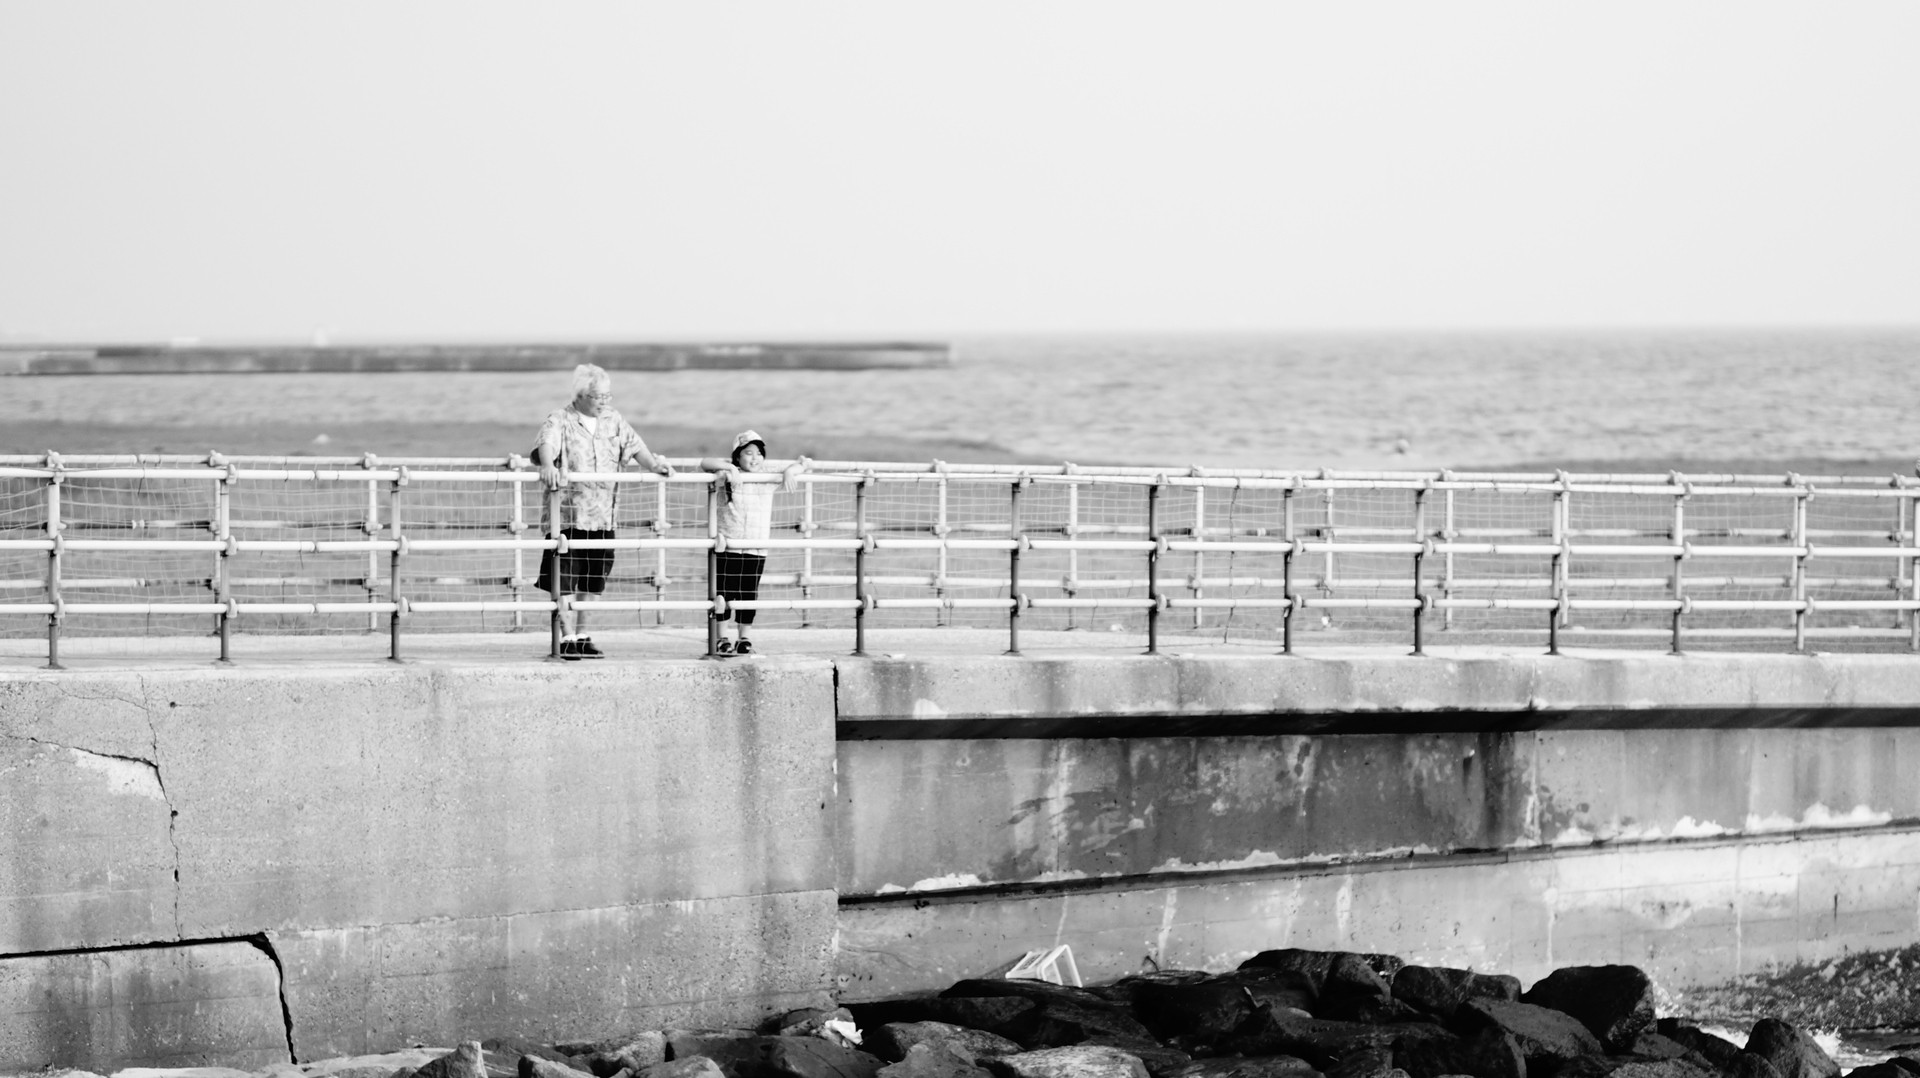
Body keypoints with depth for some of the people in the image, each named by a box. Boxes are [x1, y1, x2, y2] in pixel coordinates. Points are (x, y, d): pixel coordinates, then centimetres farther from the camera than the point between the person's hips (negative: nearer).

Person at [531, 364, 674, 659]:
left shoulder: (613, 421, 13)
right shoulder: (560, 422, -5)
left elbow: (634, 446, 8)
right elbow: (546, 444, -22)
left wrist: (653, 463, -11)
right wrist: (548, 465, -44)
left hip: (602, 516, 5)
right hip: (567, 515, -5)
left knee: (590, 581, 10)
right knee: (565, 581, -7)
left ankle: (581, 636, 19)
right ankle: (568, 638, -4)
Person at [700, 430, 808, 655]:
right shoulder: (729, 474, 0)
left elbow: (803, 465, 9)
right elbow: (704, 463, -13)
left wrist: (790, 471, -12)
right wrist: (728, 467, -24)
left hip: (757, 548, 2)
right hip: (728, 545, -2)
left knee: (749, 594, 6)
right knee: (725, 593, -1)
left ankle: (743, 639, 17)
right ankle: (723, 639, 9)